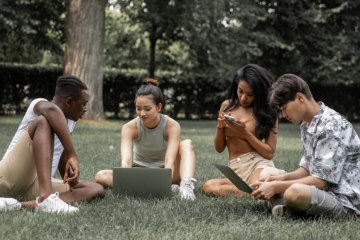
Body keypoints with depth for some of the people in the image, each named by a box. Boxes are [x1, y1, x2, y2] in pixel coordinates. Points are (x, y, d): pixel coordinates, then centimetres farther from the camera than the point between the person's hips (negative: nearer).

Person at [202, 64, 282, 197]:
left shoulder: (267, 113, 3)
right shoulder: (227, 106, 13)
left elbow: (270, 153, -3)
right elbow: (219, 149, 15)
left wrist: (245, 132, -11)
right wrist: (220, 127, -5)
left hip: (258, 165, -5)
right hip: (236, 171, 5)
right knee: (208, 187, -29)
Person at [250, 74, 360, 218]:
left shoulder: (331, 126, -20)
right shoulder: (306, 124, 11)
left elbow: (320, 180, -21)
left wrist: (276, 187, -20)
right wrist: (281, 178, -3)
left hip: (346, 200, -9)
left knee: (295, 192, -36)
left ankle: (293, 209, -6)